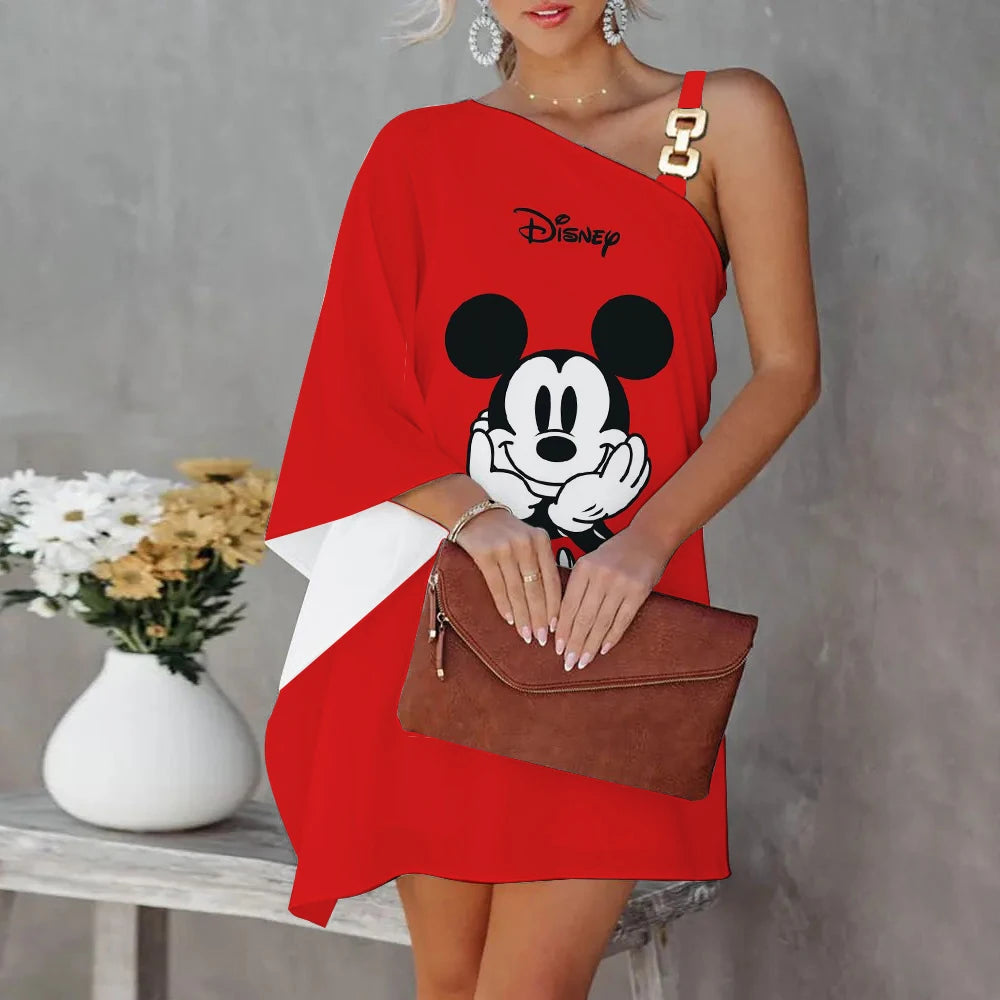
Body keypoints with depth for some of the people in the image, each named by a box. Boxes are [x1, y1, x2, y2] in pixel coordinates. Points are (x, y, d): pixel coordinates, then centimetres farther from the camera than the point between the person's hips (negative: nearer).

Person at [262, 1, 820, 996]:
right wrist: (469, 513, -15)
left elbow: (787, 369, 0)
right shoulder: (417, 149, 9)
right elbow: (357, 398, 5)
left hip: (616, 621, -2)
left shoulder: (727, 119, 5)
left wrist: (649, 539, -14)